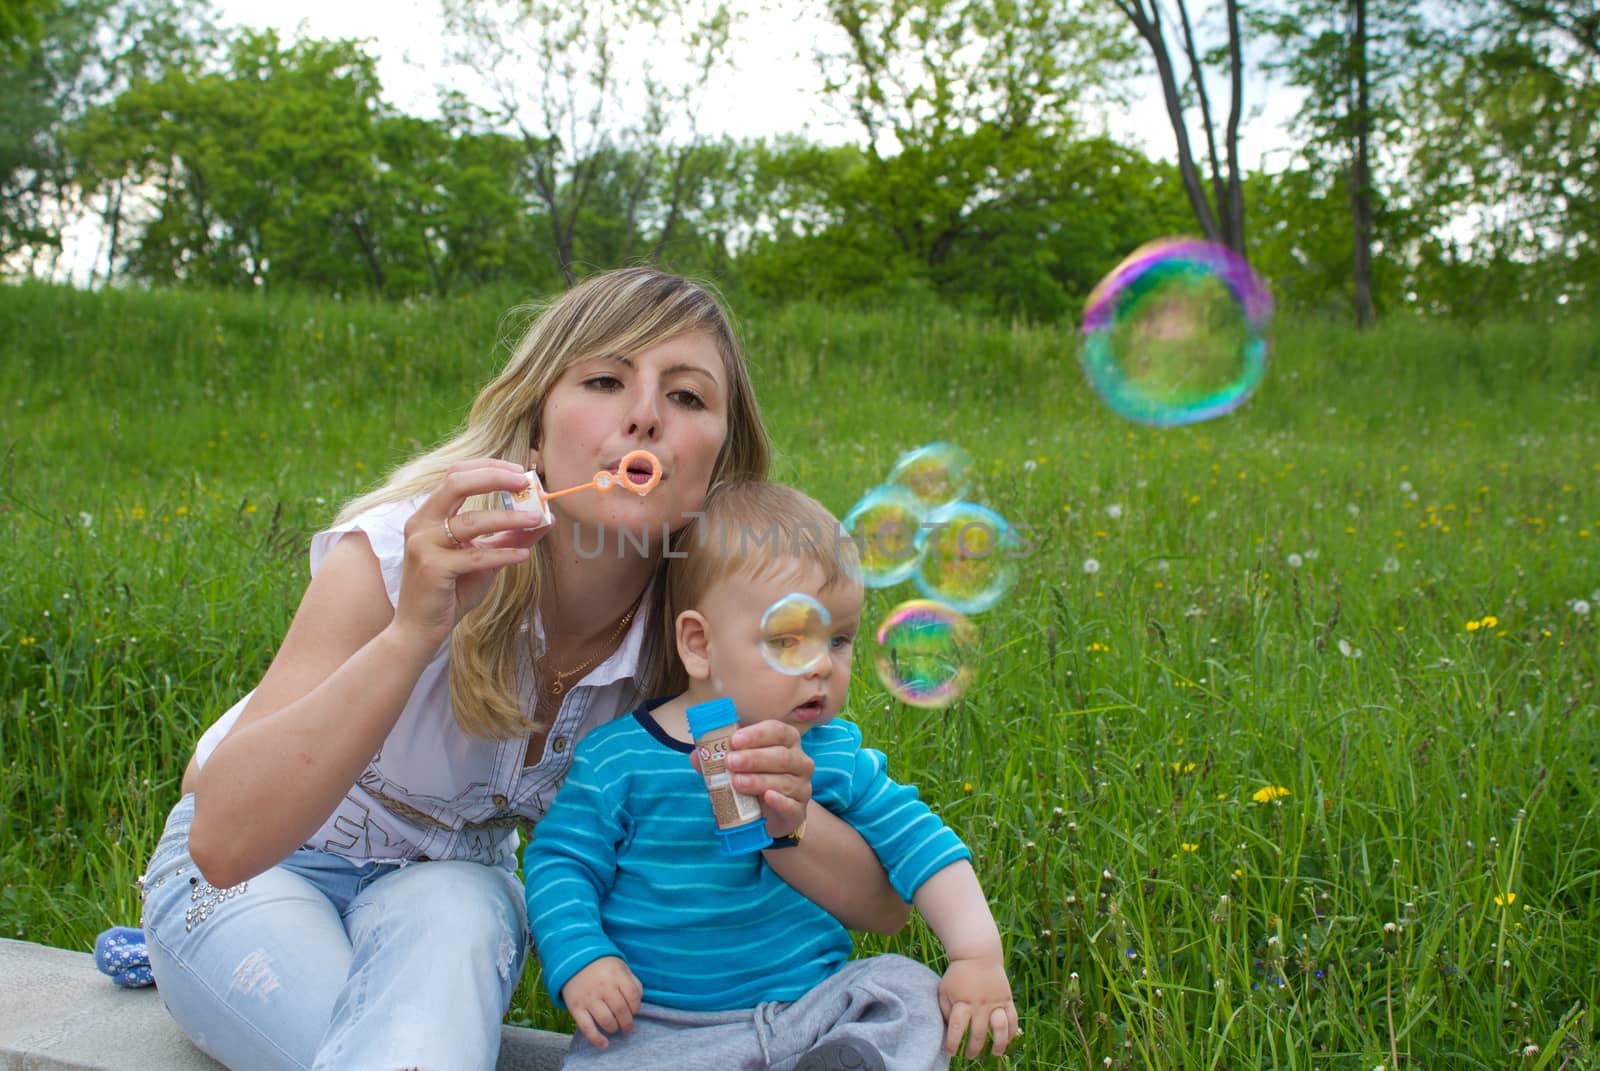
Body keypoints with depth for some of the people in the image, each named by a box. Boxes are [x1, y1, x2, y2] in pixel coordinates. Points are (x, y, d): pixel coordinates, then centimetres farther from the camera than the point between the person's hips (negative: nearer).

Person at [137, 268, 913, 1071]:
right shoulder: (404, 552, -28)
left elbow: (882, 905, -15)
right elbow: (226, 841, -35)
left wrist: (779, 820, -37)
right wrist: (413, 632, -48)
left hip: (451, 879, 3)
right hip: (256, 878, -2)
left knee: (458, 921, -32)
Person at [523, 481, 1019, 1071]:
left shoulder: (838, 757, 1)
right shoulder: (621, 759, -7)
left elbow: (919, 844, 3)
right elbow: (559, 861, -1)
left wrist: (978, 955, -7)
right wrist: (581, 960, -17)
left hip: (811, 1010, 3)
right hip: (658, 1023, -2)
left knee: (910, 989, -17)